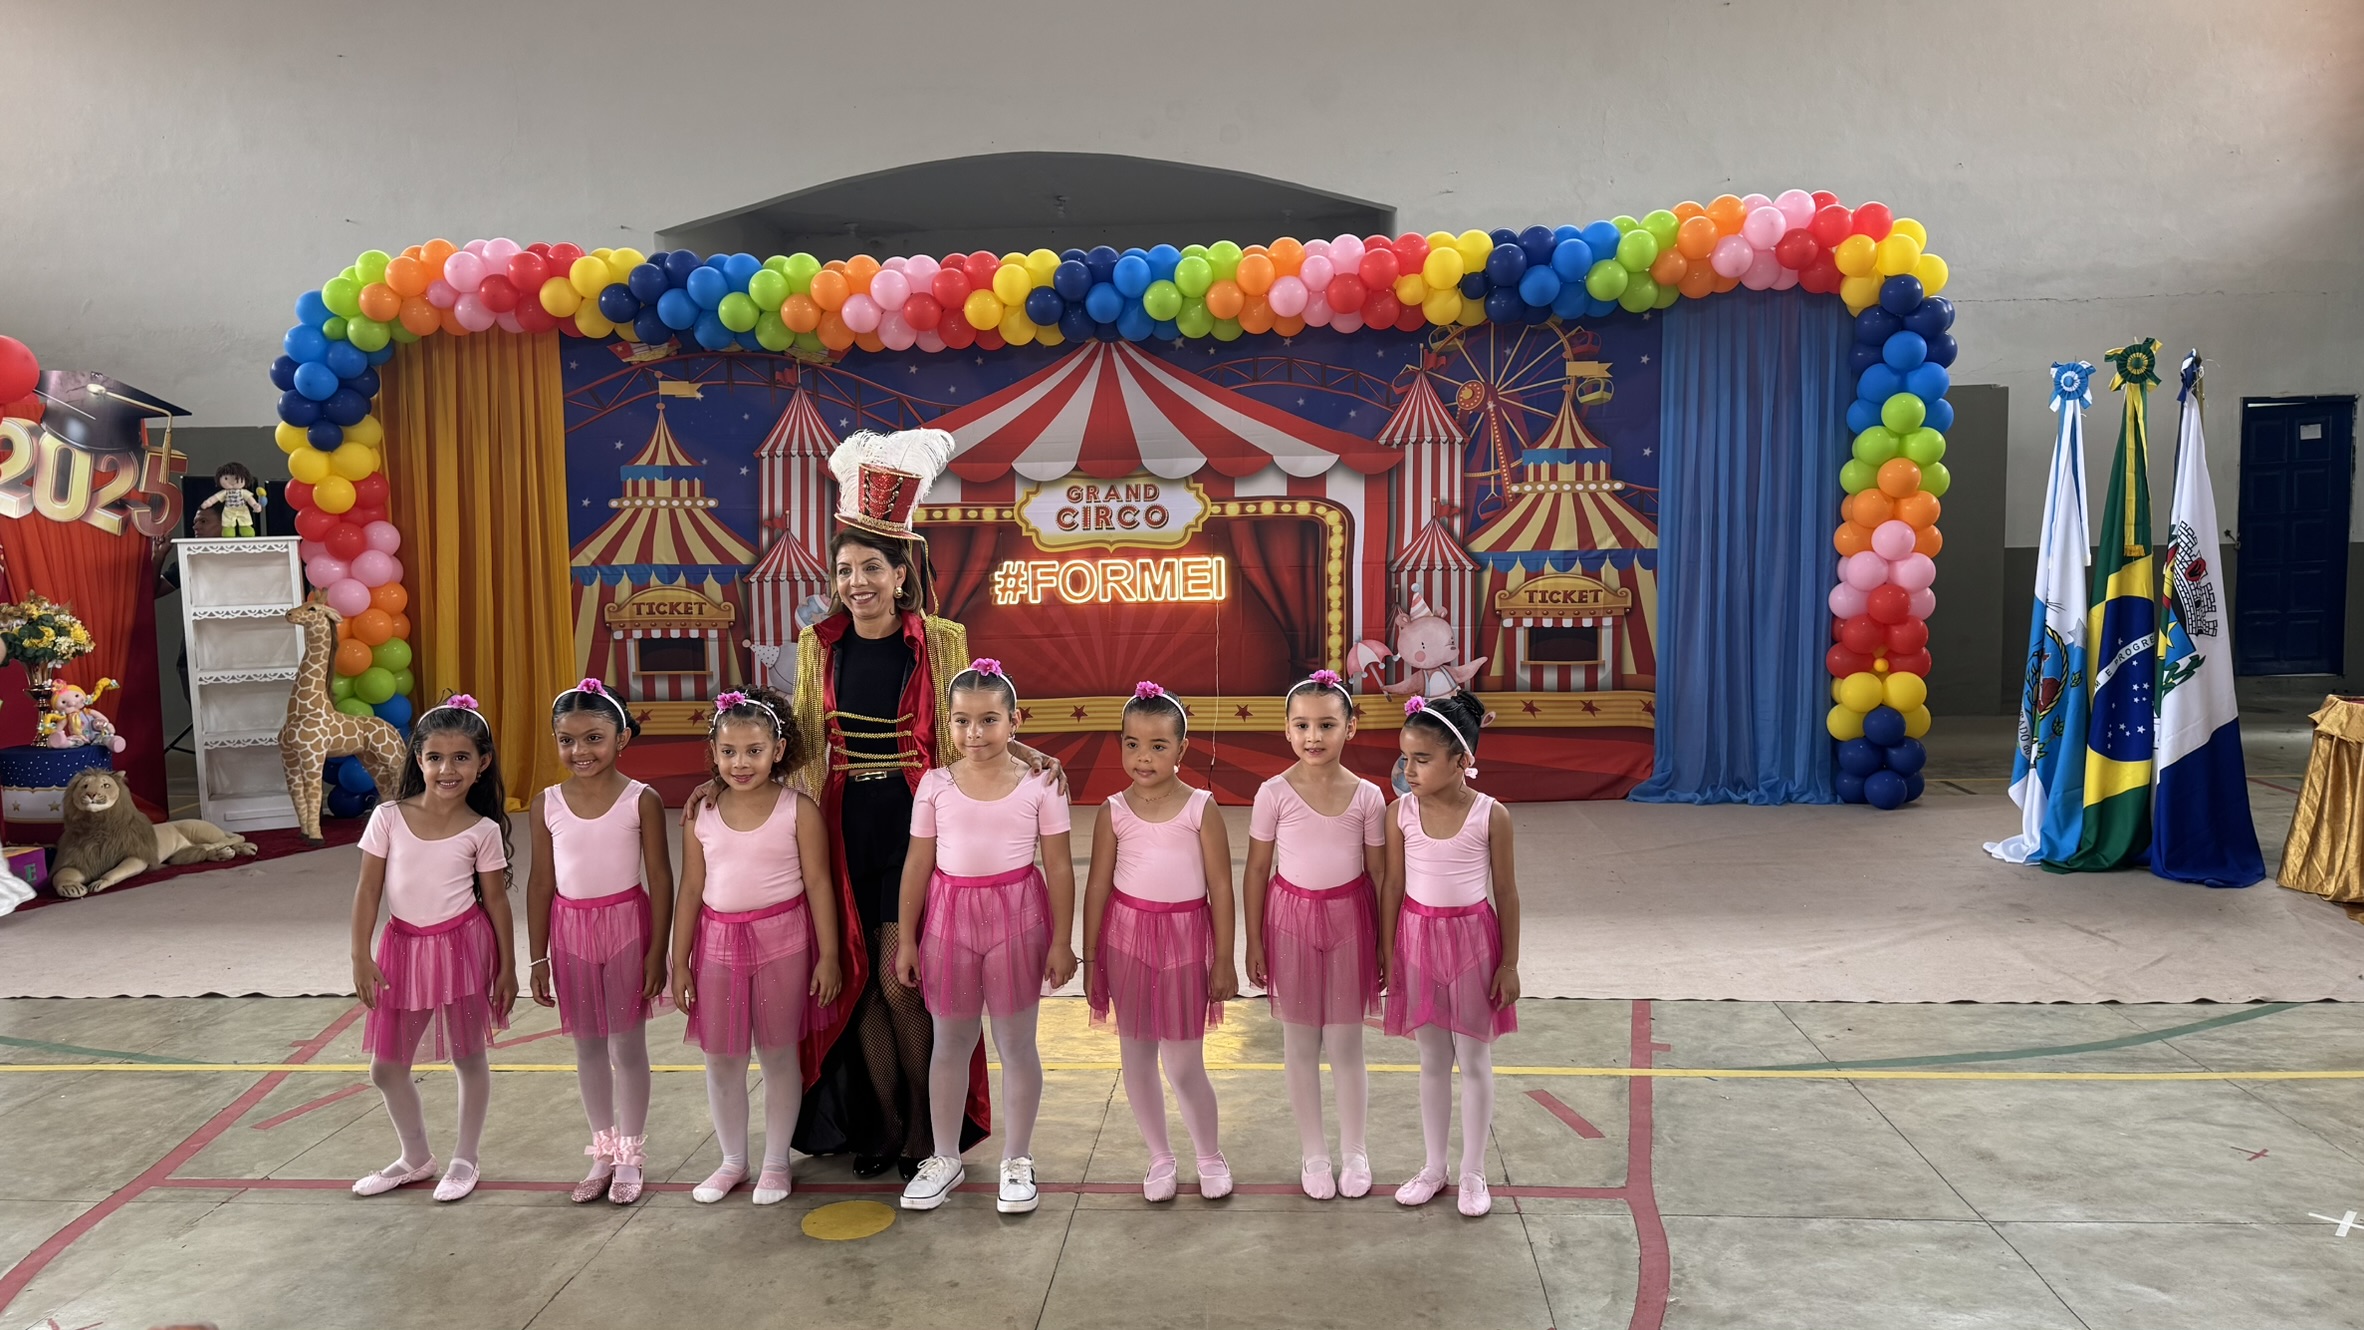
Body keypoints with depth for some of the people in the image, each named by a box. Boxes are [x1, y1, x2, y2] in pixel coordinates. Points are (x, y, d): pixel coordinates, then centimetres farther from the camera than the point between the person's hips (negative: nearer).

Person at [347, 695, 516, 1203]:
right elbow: (367, 891, -3)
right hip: (404, 947, 3)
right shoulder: (389, 818, -6)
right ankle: (416, 1157, 34)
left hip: (462, 946, -3)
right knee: (386, 1067, 12)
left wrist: (507, 967, 0)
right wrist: (360, 957, -6)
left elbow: (496, 900, -2)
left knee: (468, 1058, 8)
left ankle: (465, 1160, 27)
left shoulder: (482, 831, -9)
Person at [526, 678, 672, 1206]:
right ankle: (603, 1151, 27)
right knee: (587, 1047, 13)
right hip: (570, 931, 3)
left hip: (626, 928, -3)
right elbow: (541, 881, 5)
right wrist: (537, 958, 6)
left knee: (627, 1044, 5)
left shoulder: (641, 800, -10)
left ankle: (631, 1154, 19)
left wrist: (657, 951, -8)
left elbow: (660, 879, -7)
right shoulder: (547, 804, -1)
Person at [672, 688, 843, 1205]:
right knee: (721, 1057, 11)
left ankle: (776, 1161, 24)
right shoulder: (702, 814, 1)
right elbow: (691, 890, 5)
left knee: (778, 1054, 8)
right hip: (718, 942, 3)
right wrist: (679, 963, 5)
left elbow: (818, 885, -5)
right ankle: (732, 1160, 29)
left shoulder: (798, 810, -7)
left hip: (782, 940, -3)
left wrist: (828, 955, -7)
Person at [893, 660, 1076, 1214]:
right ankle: (945, 1158, 30)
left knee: (1016, 1043, 9)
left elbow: (1059, 867, -4)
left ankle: (1017, 1160, 25)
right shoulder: (936, 784, -1)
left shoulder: (1038, 785, -6)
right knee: (950, 1042, 14)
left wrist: (1061, 941, -6)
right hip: (950, 918, 2)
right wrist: (906, 938, 4)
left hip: (1017, 918, -2)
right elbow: (917, 864, 3)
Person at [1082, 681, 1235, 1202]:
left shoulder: (1200, 808, -7)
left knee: (1185, 1065, 3)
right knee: (1135, 1058, 10)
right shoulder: (1115, 812, -2)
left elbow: (1221, 888, -4)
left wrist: (1223, 962, -4)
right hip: (1127, 938, 2)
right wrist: (1089, 959, 4)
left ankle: (1209, 1155, 27)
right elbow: (1098, 887, 3)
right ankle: (1160, 1157, 30)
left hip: (1185, 940, -2)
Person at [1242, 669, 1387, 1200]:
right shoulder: (1274, 793, -8)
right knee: (1300, 1043, 10)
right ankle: (1314, 1153, 26)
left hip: (1348, 920, 0)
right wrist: (1254, 943, 0)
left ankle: (1355, 1152, 26)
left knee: (1346, 1043, 9)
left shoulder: (1367, 796, -6)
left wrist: (1383, 943, 3)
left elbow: (1378, 873, 1)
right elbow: (1257, 870, -2)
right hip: (1291, 920, 0)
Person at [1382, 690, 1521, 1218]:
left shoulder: (1491, 815, -12)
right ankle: (1433, 1166, 29)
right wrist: (1388, 955, 3)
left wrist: (1509, 963, -4)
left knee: (1474, 1061, 9)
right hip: (1418, 939, 2)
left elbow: (1505, 892, -5)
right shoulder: (1402, 812, -6)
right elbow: (1392, 887, 1)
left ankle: (1473, 1173, 24)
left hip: (1473, 940, -2)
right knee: (1432, 1061, 14)